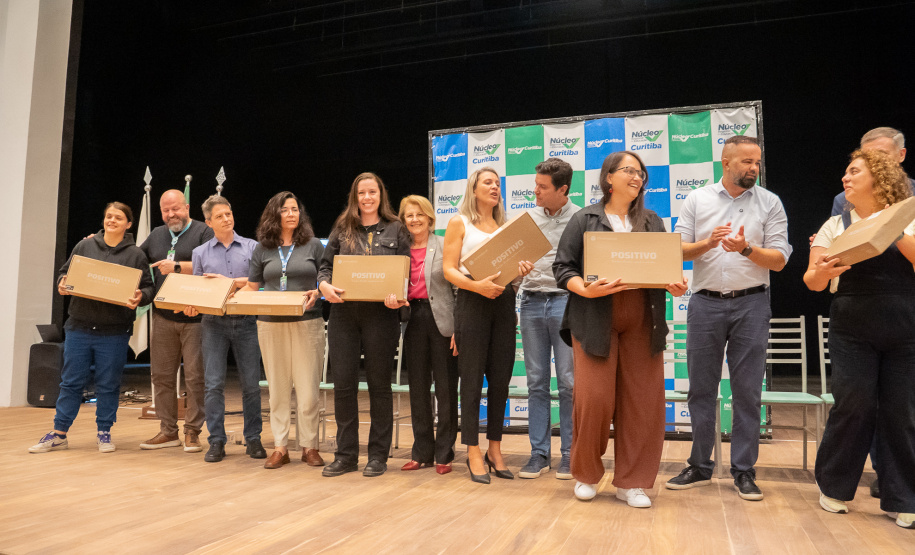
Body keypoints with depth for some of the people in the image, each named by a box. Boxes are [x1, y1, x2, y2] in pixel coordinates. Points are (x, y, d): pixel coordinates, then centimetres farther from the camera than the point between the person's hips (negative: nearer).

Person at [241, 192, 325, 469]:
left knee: (308, 387, -1)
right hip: (270, 324, 2)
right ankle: (280, 448, 15)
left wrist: (317, 293, -14)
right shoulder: (262, 249, 10)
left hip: (307, 323, -2)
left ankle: (309, 446, 11)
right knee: (277, 388, 7)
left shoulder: (313, 245, 6)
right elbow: (251, 287, 13)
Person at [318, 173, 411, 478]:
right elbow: (325, 265, 11)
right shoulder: (341, 229, 13)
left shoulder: (396, 230, 7)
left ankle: (378, 456, 16)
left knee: (379, 384, 5)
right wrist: (325, 284, -11)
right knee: (343, 384, 4)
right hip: (343, 313, 2)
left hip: (380, 314, -2)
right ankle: (346, 455, 16)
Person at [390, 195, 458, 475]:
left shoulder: (445, 245, 0)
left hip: (441, 319, -4)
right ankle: (422, 452, 21)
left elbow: (458, 286, -4)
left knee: (446, 388, 1)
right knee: (418, 388, 10)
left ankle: (444, 453, 13)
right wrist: (392, 299, -10)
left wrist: (458, 327, -11)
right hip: (413, 319, 4)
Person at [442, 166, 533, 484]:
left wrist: (521, 270, -6)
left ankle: (495, 449, 16)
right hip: (472, 302, -4)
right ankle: (473, 452, 7)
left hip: (504, 302, 4)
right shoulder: (459, 223, 5)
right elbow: (449, 269, -4)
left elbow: (511, 264, 18)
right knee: (472, 380, -2)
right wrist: (476, 285, -21)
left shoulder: (505, 226, 18)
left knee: (500, 380, 5)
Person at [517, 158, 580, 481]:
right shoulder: (527, 218, 12)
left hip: (565, 301, -3)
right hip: (532, 301, 4)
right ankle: (539, 453, 15)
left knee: (568, 381, 0)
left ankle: (569, 453, 11)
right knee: (536, 381, 7)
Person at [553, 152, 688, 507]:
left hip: (642, 323, 4)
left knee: (642, 401, 0)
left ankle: (631, 482, 14)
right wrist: (586, 290, -18)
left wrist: (675, 286, -4)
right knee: (593, 398, -7)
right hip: (595, 321, -3)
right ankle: (586, 475, 15)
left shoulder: (652, 222, 18)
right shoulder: (584, 220, 6)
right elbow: (563, 267, 0)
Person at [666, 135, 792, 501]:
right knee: (701, 388, 5)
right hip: (705, 303, 1)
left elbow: (779, 260, 0)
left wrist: (746, 249, -16)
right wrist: (707, 243, -15)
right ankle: (700, 467, 17)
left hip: (751, 304, 0)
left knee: (747, 391, 2)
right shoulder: (697, 200, 8)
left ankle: (743, 471, 13)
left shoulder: (769, 203, 6)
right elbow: (678, 251, 2)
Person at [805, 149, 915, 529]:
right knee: (854, 404, -4)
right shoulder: (836, 225, 10)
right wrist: (821, 273, -17)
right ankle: (834, 487, 16)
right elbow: (812, 281, 4)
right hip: (852, 332, 0)